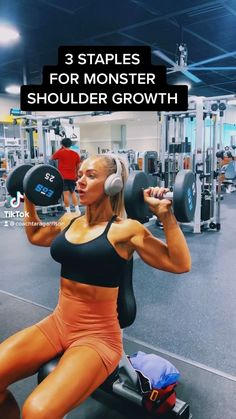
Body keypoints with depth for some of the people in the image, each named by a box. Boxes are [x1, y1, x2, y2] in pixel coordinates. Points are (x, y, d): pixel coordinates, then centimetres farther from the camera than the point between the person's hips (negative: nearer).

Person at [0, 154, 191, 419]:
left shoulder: (124, 229, -13)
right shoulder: (70, 221, 6)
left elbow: (180, 264, -17)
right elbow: (34, 235, 26)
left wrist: (165, 214, -26)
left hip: (97, 335, -6)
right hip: (57, 324, 6)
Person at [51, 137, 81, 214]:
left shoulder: (60, 152, -4)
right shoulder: (76, 154, 6)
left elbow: (52, 158, 14)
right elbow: (78, 167, 10)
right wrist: (76, 175, 24)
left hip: (63, 177, -4)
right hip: (72, 177, 4)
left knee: (66, 193, -3)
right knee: (73, 193, 14)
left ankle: (68, 211, -2)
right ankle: (77, 210, 8)